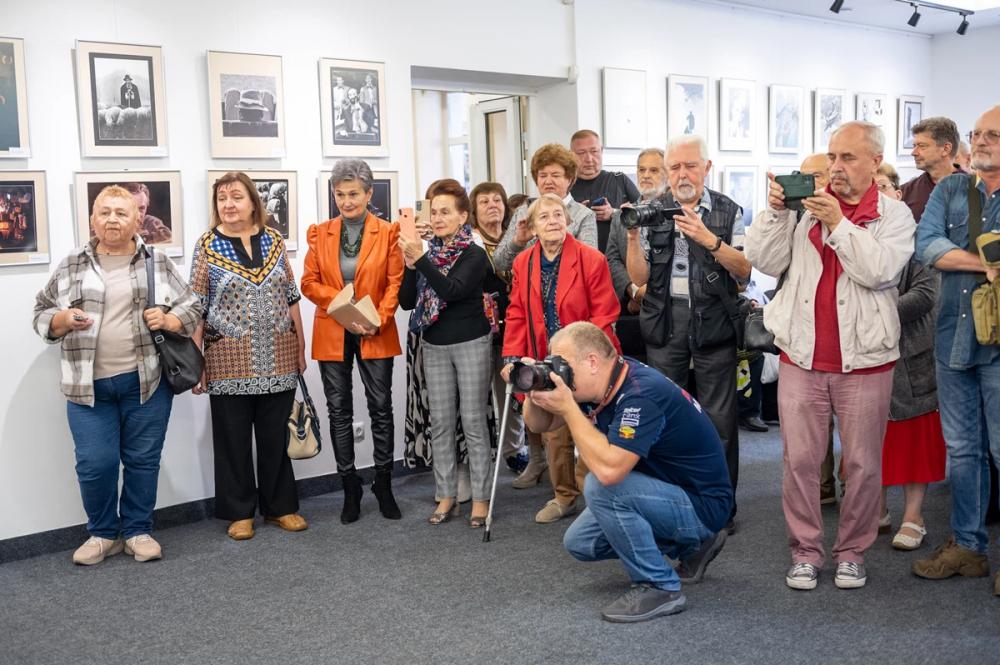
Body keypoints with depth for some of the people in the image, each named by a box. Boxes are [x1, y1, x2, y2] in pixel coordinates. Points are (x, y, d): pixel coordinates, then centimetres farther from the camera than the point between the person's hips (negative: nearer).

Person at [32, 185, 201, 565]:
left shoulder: (158, 263, 5)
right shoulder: (71, 266, 6)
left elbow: (192, 308, 7)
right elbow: (41, 313, 10)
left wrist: (168, 320, -13)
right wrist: (63, 320, -11)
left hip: (147, 380, 0)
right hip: (88, 385, 1)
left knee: (143, 459, 6)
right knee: (94, 463, -1)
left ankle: (138, 531, 21)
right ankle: (102, 533, 19)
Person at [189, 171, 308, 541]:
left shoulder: (274, 240, 6)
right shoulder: (207, 246, -1)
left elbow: (291, 296, 10)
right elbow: (196, 307, -2)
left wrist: (300, 344, 8)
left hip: (278, 359, 2)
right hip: (229, 362, -2)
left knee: (275, 436, 10)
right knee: (233, 439, 7)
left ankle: (280, 506, 23)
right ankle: (239, 512, 20)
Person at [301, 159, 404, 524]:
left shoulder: (388, 232, 0)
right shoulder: (320, 233, 6)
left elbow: (395, 282, -3)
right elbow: (309, 282, 2)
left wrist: (379, 320, -16)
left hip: (375, 334, -2)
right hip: (332, 335, 2)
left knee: (381, 409, 3)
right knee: (339, 411, 6)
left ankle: (384, 486, 17)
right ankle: (350, 489, 17)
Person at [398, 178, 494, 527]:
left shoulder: (474, 255, -7)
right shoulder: (427, 253, 6)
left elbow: (452, 290, -24)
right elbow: (406, 302, 2)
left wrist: (421, 259, -29)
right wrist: (410, 266, -12)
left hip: (470, 344, -5)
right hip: (434, 346, 5)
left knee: (473, 420, -1)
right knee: (440, 422, 7)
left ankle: (480, 498, 6)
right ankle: (446, 496, 16)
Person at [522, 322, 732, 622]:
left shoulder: (641, 394, -30)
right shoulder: (599, 383, -3)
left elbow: (609, 469, -40)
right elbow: (540, 424, 6)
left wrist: (567, 408, -33)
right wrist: (534, 391, -16)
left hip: (702, 505, -10)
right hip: (667, 490, 10)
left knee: (601, 487, -29)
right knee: (579, 542, 9)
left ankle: (658, 587, -12)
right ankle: (690, 546, 19)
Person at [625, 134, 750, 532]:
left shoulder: (729, 212, 4)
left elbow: (745, 271, -5)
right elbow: (639, 277, 3)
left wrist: (708, 239, -18)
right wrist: (633, 237, -12)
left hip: (714, 322, -2)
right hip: (664, 321, 2)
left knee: (719, 417, 1)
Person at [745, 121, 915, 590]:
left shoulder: (894, 214, 3)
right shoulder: (805, 207, 6)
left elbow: (880, 270, -14)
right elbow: (766, 261, -1)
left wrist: (838, 223, -16)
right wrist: (776, 210, -10)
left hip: (864, 360, -1)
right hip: (802, 357, 1)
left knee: (862, 463, 7)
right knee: (799, 459, 5)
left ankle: (852, 551, 23)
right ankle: (805, 551, 18)